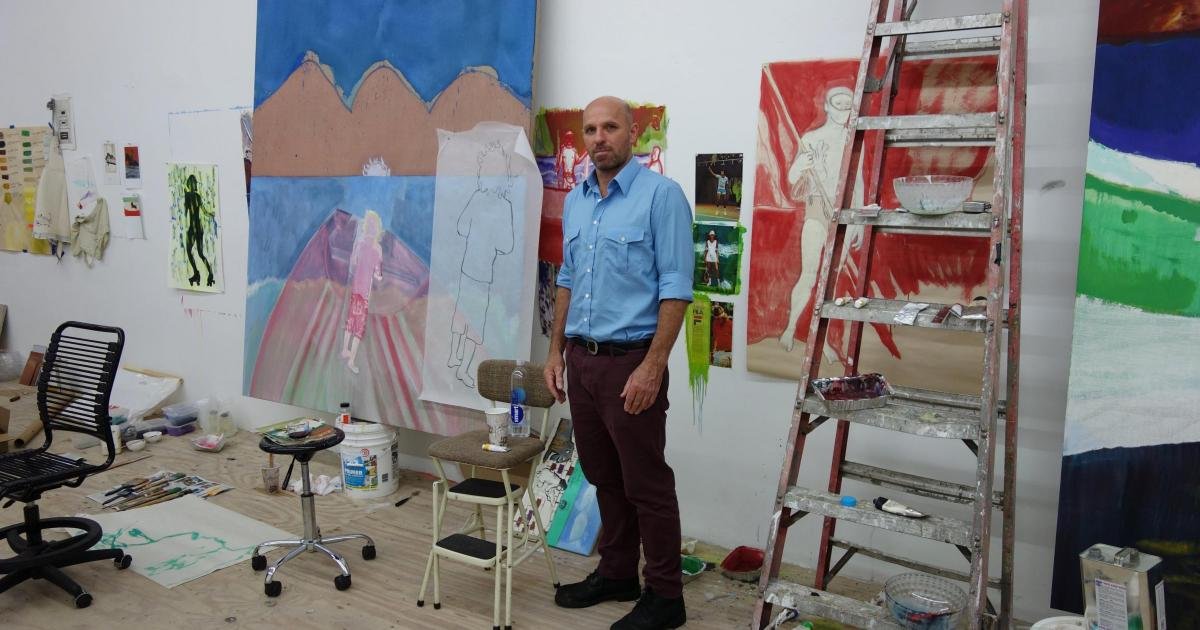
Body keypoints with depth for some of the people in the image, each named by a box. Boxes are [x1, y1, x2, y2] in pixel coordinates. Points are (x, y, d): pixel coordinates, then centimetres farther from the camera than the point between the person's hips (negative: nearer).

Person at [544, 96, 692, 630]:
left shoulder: (661, 195, -10)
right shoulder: (575, 202, 12)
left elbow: (676, 287, -15)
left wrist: (653, 366, -20)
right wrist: (556, 351, 13)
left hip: (630, 360, -7)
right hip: (582, 360, 7)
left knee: (646, 484, 2)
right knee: (604, 477, 16)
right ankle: (616, 573, 31)